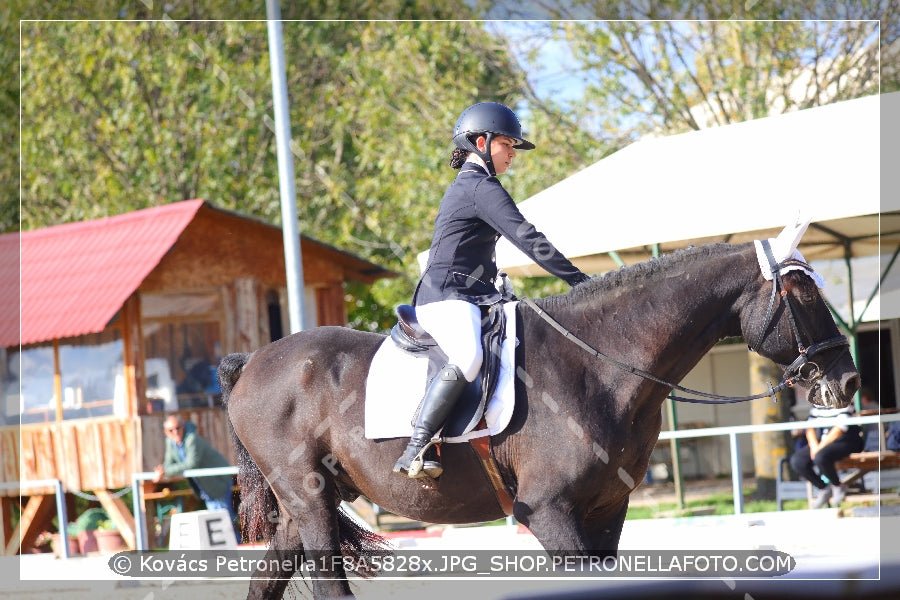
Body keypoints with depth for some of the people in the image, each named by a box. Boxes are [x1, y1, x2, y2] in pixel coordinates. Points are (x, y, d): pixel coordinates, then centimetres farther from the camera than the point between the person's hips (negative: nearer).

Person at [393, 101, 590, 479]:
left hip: (469, 295, 11)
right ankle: (416, 450, -39)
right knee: (468, 359, -36)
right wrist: (578, 280, -18)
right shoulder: (481, 187, -10)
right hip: (447, 297, -11)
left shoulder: (466, 186, 22)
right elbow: (527, 239, -17)